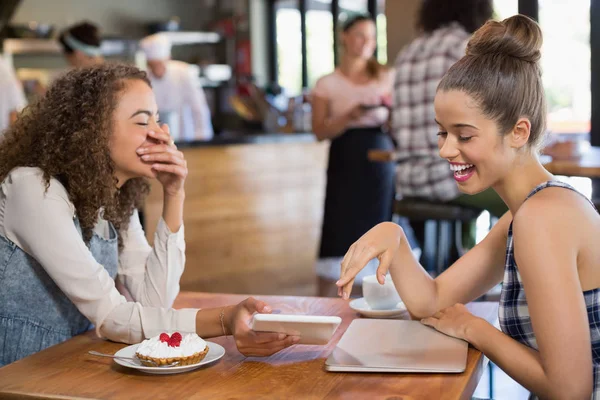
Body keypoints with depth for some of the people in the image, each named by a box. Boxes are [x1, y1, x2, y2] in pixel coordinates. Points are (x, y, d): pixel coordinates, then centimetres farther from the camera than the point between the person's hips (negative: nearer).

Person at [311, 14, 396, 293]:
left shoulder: (386, 76, 11)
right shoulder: (327, 83, 6)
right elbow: (320, 132, -1)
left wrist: (386, 113, -9)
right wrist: (349, 117, -16)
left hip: (381, 157, 2)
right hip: (345, 159, -1)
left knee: (381, 222, -3)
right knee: (345, 226, -6)